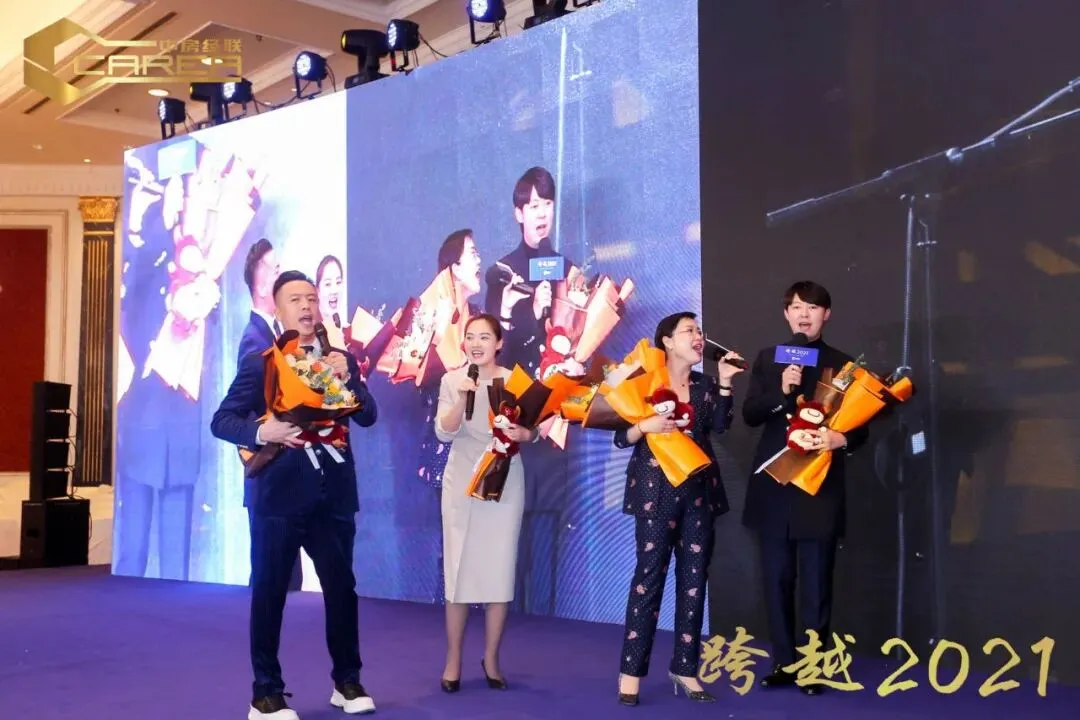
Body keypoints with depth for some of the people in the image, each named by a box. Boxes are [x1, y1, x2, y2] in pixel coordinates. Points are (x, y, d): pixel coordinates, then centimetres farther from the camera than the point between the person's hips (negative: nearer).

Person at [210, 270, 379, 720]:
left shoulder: (341, 360, 8)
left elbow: (368, 417, 1)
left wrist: (347, 377, -14)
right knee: (269, 593, 4)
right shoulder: (259, 363, -3)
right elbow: (221, 421, -5)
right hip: (278, 496, -3)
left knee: (342, 588, 10)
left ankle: (347, 681, 26)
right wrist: (261, 432, -24)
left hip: (333, 495, 3)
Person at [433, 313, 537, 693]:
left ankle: (491, 659, 17)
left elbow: (532, 430, 4)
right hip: (462, 484, -1)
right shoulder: (451, 380, 0)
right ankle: (453, 660, 13)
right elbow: (444, 433, -8)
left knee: (500, 571, 3)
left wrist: (523, 433, -19)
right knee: (459, 571, 1)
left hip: (505, 484, 1)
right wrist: (462, 398, -24)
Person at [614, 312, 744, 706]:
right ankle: (631, 670, 0)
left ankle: (684, 667, 15)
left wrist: (725, 382, -8)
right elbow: (622, 437, -4)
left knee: (694, 576, 6)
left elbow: (720, 425, -3)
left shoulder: (704, 385, 13)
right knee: (650, 573, -6)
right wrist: (645, 426, -23)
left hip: (698, 489, 5)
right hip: (656, 489, -5)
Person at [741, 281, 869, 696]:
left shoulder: (841, 364, 3)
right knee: (777, 580, 9)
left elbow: (860, 426, 1)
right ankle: (784, 663, 19)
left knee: (816, 584, 3)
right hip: (773, 487, 3)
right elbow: (750, 415, 1)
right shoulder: (768, 359, 10)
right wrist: (781, 392, -15)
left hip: (819, 488, -2)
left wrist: (841, 439, -21)